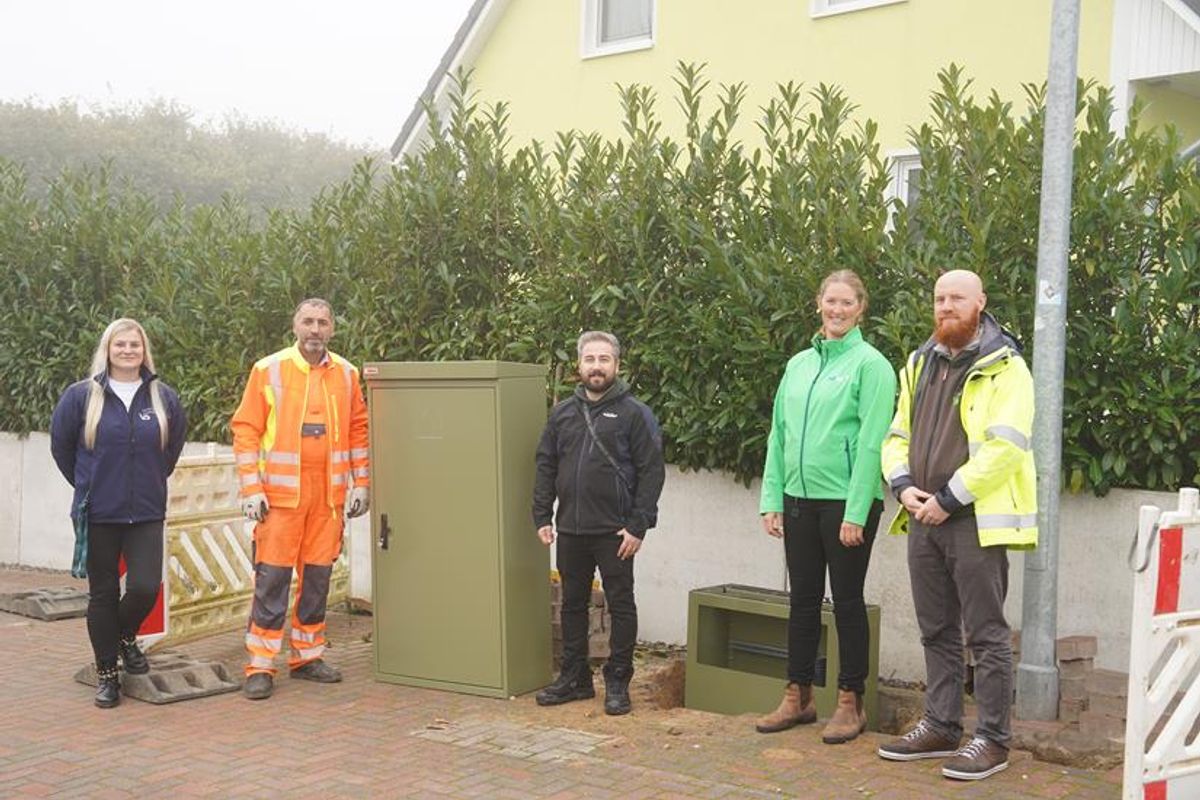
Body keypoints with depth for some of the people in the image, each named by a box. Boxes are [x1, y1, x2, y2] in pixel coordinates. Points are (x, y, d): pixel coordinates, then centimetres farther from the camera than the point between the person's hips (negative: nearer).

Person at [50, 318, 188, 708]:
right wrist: (87, 485, 12)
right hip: (98, 515, -1)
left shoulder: (164, 397, 2)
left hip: (147, 514, 1)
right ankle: (106, 673, 20)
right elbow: (61, 445, 9)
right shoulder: (81, 395, -3)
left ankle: (126, 636, 24)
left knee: (145, 587, -10)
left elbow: (174, 445, 17)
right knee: (103, 594, 6)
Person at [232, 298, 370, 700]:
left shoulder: (346, 373, 8)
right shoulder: (268, 370, -2)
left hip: (329, 493, 4)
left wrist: (361, 482, 8)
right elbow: (246, 430, -3)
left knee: (318, 576, 10)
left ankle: (308, 656, 22)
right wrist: (251, 489, -9)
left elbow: (358, 429, 14)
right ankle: (260, 667, 5)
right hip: (281, 492, -3)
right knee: (272, 577, -2)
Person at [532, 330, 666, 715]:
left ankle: (618, 683, 15)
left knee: (620, 606, 4)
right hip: (570, 530, 5)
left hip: (615, 532, -5)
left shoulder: (635, 413, -4)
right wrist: (542, 517, 5)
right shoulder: (562, 412, 10)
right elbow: (545, 467, 13)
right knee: (572, 604, 13)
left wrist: (638, 525, -13)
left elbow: (651, 472, -8)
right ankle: (574, 677, 26)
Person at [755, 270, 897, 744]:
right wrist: (772, 500, 7)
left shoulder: (870, 364, -6)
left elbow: (871, 443, -12)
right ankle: (797, 698, 22)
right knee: (803, 600, 12)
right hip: (799, 499, 6)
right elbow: (779, 435, 13)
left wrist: (855, 512, -17)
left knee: (847, 602, 3)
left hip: (847, 502, -5)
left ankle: (850, 704, 15)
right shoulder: (799, 364, 12)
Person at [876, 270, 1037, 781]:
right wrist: (903, 485, -2)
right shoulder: (919, 365, 14)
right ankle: (941, 727, 25)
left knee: (986, 634, 0)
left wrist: (949, 499, -18)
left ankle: (992, 739, 9)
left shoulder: (1003, 368, -7)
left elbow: (1005, 447, -17)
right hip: (924, 520, 7)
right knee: (936, 632, 15)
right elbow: (897, 435, 17)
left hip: (976, 521, -7)